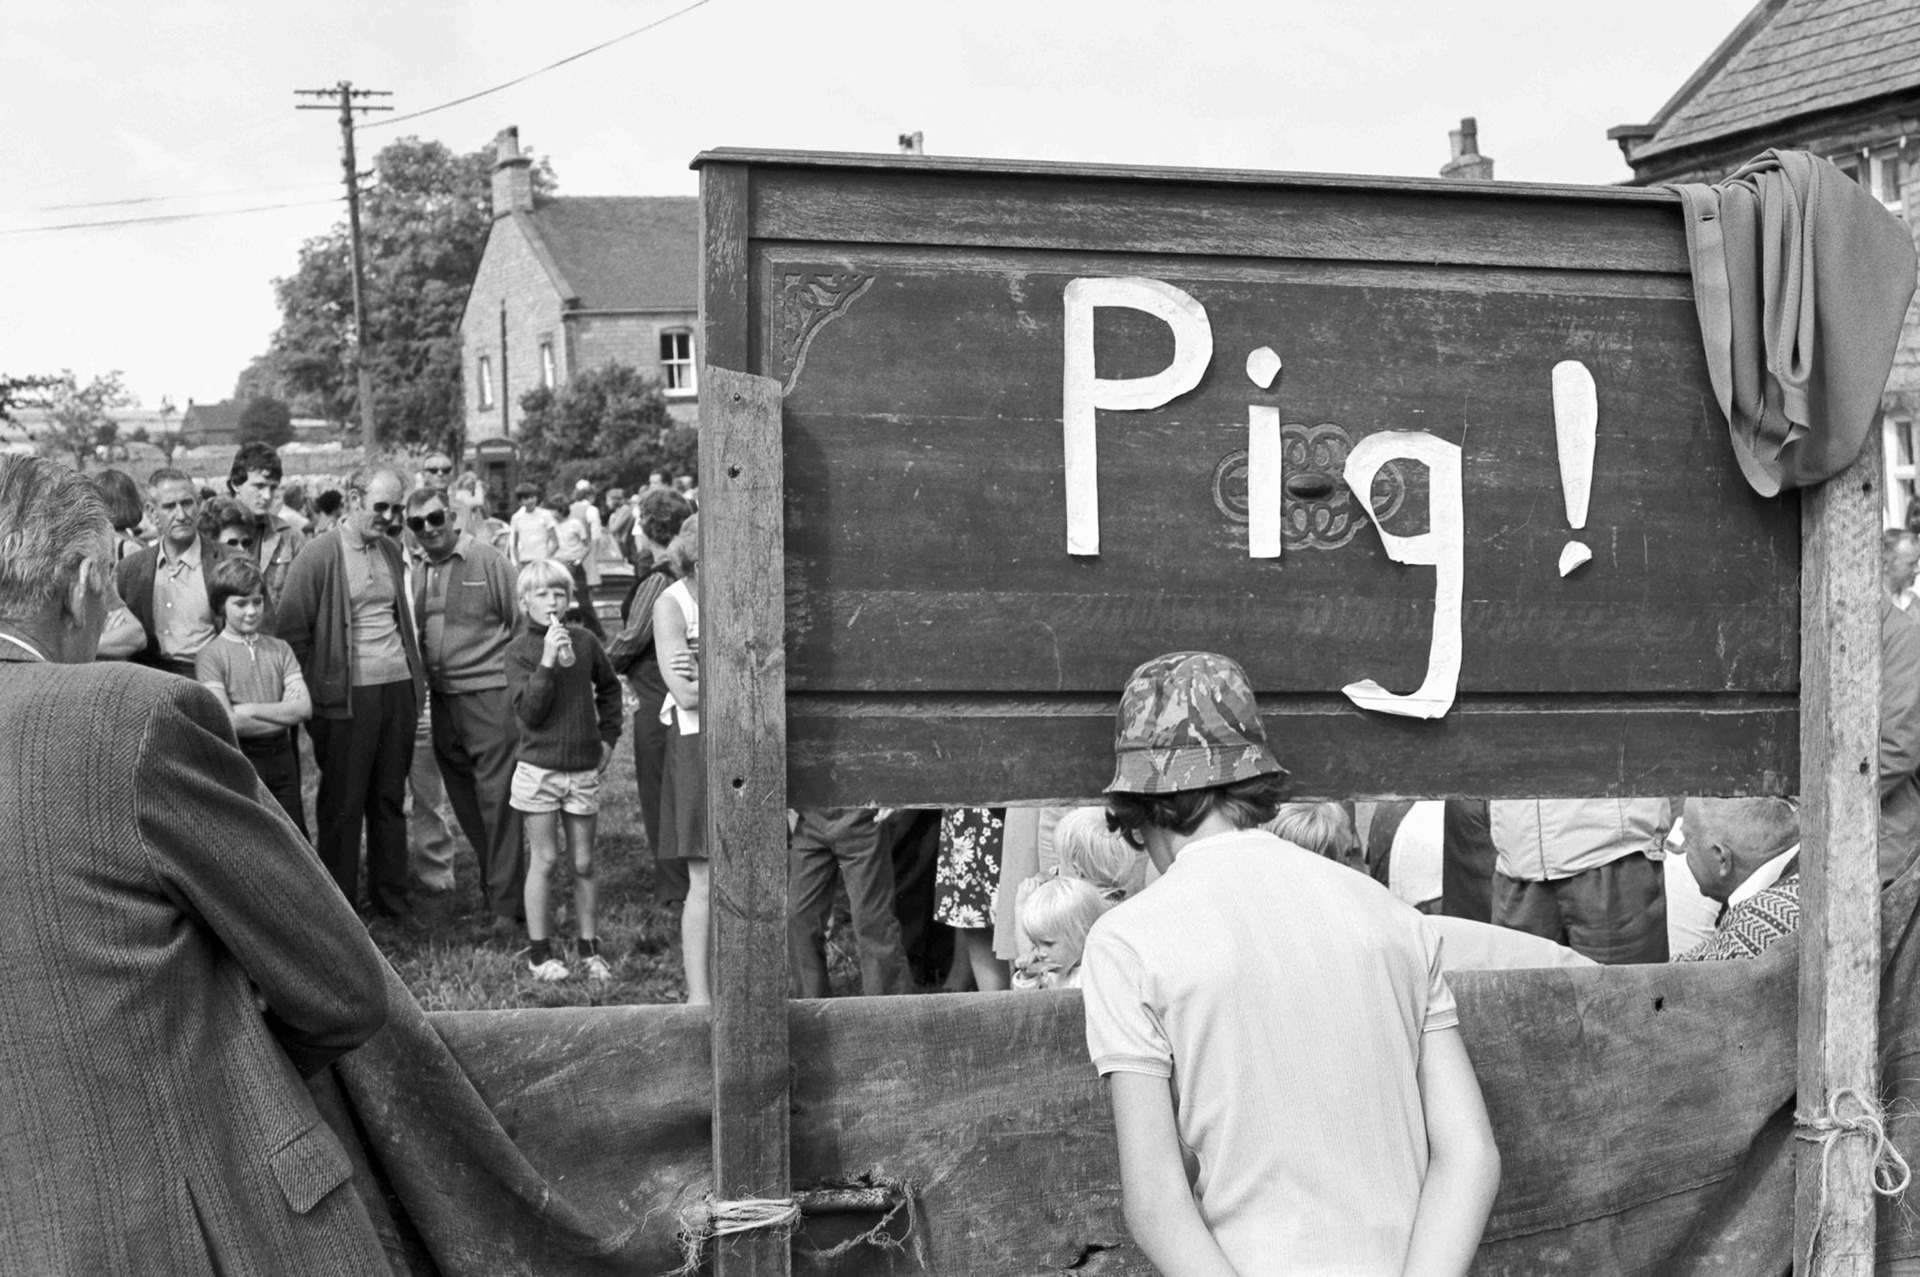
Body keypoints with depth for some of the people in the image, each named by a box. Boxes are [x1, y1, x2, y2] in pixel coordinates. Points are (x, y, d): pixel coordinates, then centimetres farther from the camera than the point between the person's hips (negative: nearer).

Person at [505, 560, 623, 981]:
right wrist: (547, 662, -23)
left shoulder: (584, 642, 3)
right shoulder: (519, 650, -6)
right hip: (539, 768, -3)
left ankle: (589, 948, 19)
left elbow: (609, 688, 20)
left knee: (583, 863, 9)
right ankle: (539, 951, 13)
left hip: (584, 768, 3)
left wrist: (608, 735, 12)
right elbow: (528, 710, -16)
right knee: (544, 859, 2)